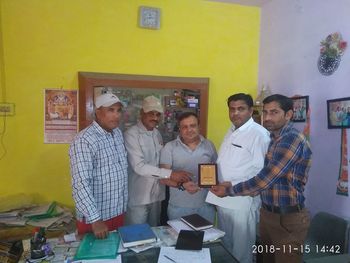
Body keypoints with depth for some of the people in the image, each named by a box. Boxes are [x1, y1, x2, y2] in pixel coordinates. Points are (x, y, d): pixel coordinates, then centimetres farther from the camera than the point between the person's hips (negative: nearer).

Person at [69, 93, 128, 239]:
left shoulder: (118, 133, 4)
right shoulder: (84, 141, -22)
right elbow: (80, 184, -26)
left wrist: (123, 205, 14)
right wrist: (95, 220, -27)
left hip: (118, 212, 7)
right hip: (95, 218, -7)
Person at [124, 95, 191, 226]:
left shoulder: (157, 134, 7)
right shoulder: (131, 134, -16)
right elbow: (139, 166, -25)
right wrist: (170, 174, -29)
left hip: (156, 194, 7)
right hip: (138, 197, -6)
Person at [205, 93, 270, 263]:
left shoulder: (259, 134, -15)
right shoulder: (231, 131, 10)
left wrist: (232, 188, -20)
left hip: (242, 202, -7)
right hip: (223, 200, 8)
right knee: (225, 245, 24)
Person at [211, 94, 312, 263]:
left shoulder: (292, 140, -21)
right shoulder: (275, 139, 9)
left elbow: (264, 179, -26)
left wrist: (229, 190, -14)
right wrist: (232, 186, 3)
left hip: (288, 218, -8)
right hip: (267, 213, 8)